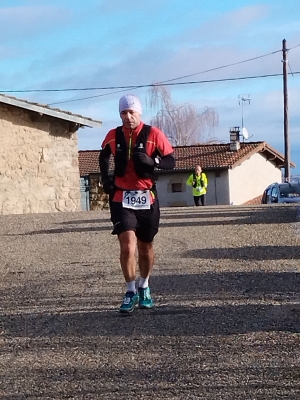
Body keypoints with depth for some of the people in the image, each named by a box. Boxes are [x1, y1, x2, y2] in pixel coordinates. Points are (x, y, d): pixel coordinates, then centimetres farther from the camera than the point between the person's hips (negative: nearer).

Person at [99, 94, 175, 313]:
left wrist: (151, 160, -23)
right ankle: (131, 292, -2)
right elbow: (104, 156, 22)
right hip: (121, 197, 0)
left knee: (145, 247, 13)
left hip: (147, 198, 0)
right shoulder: (113, 136, 1)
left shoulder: (153, 134, -7)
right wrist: (105, 178, 11)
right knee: (127, 245, -15)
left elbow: (171, 162, -6)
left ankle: (144, 287, 35)